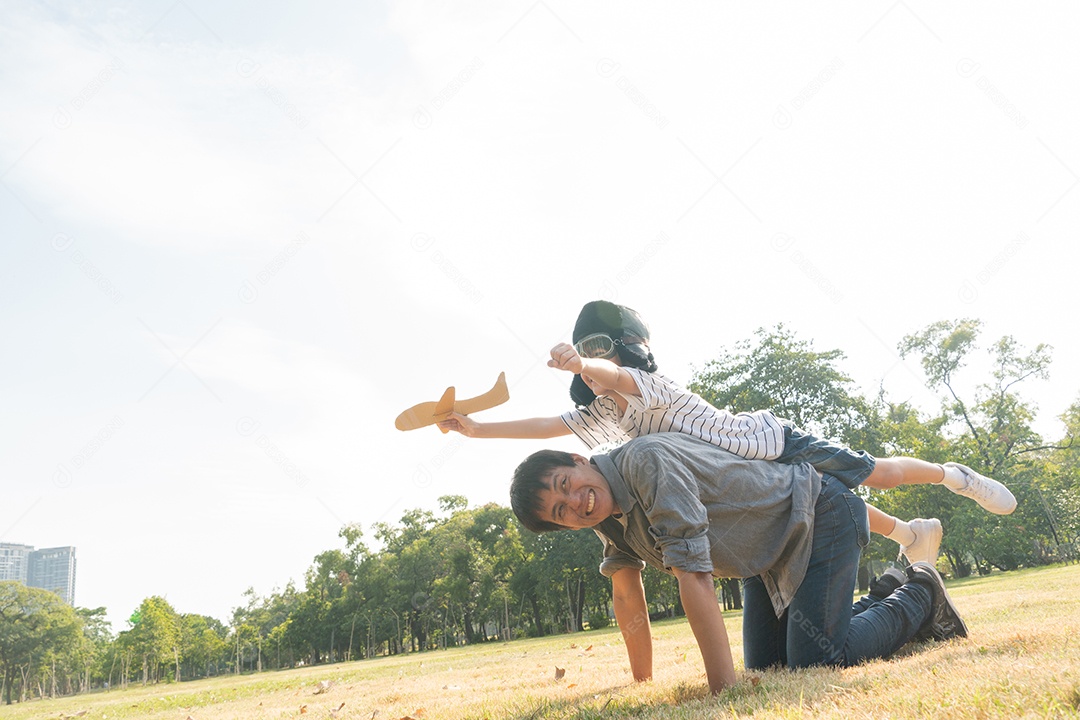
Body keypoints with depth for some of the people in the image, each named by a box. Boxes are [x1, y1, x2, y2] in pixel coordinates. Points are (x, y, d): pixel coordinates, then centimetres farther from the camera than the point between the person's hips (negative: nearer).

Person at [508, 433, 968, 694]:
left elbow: (694, 577, -39)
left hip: (820, 517, -8)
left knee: (814, 660, -16)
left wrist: (724, 690, -38)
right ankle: (881, 602, 29)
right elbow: (627, 595, 3)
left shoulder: (647, 462, -35)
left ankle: (919, 597, 10)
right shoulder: (606, 516, -7)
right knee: (766, 666, 12)